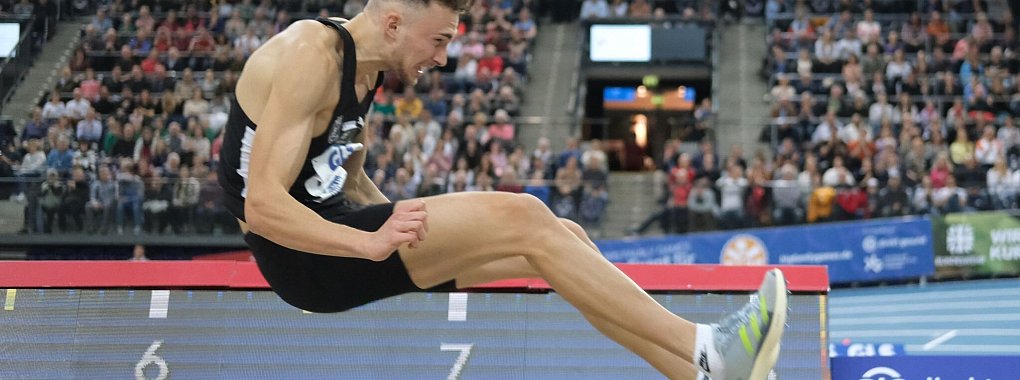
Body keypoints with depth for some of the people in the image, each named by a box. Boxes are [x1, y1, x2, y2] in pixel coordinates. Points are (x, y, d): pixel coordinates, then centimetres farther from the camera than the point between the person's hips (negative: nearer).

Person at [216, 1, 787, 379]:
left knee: (561, 236, -1)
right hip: (303, 255, -9)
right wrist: (371, 243, -32)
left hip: (334, 230, 9)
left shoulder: (360, 65, 11)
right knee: (523, 218, -23)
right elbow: (262, 204, -25)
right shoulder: (311, 58, -18)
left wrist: (410, 231, 5)